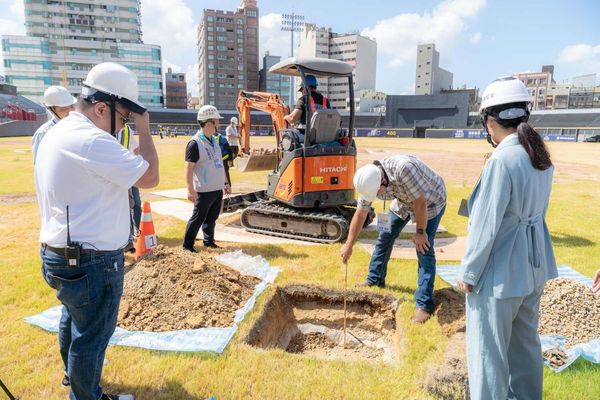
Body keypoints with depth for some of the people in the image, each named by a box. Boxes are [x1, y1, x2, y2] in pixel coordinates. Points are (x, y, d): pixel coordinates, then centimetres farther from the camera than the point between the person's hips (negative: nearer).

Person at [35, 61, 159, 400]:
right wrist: (144, 130, -12)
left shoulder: (57, 134, 9)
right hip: (92, 261, -11)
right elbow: (150, 177, -20)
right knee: (92, 335, 8)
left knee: (74, 319, 30)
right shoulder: (92, 140, -24)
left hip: (60, 254, 11)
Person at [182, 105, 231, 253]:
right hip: (204, 191, -8)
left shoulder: (214, 140, 11)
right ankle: (187, 245, 16)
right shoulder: (195, 143, -16)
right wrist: (190, 190, -22)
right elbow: (189, 169, -17)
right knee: (198, 218, 2)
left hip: (218, 189, 8)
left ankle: (209, 242, 31)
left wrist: (225, 182, 18)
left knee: (211, 218, 17)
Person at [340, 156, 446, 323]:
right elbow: (360, 214, -9)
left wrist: (420, 232, -20)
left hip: (430, 199, -6)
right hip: (404, 200, 6)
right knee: (386, 236, 8)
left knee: (423, 248, -13)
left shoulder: (403, 169, -42)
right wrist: (348, 245, -6)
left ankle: (424, 304, -6)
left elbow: (420, 202, -32)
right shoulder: (370, 180, -20)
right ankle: (375, 279, 28)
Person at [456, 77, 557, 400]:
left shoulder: (501, 161, -23)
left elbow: (486, 226, -22)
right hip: (533, 264, 9)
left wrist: (468, 272, -10)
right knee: (526, 340, 25)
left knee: (488, 348, 6)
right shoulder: (540, 156, 3)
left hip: (500, 271, -9)